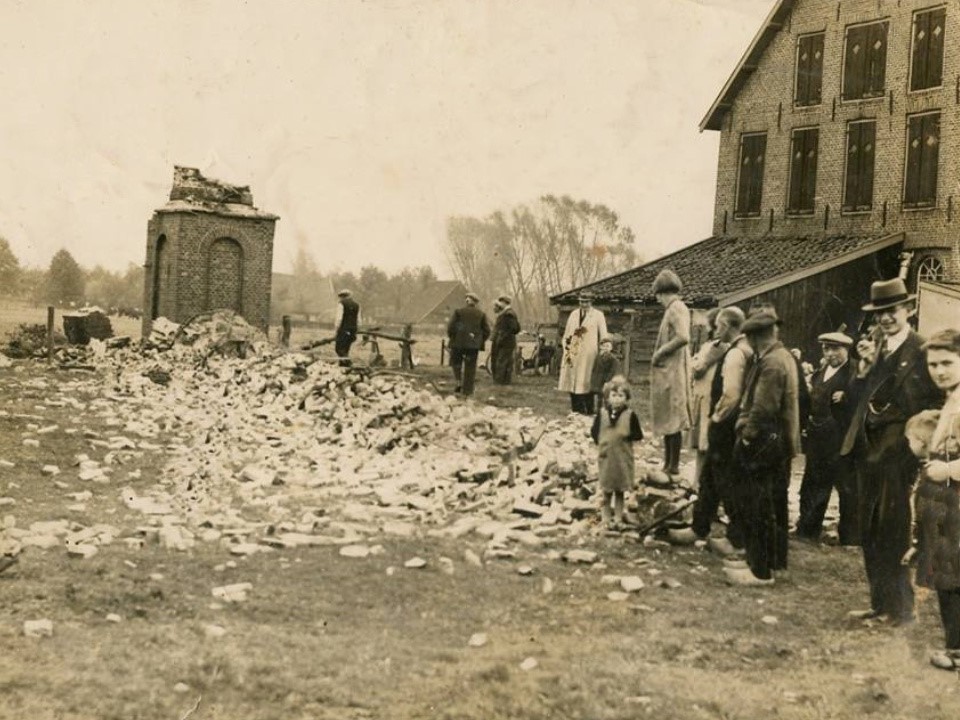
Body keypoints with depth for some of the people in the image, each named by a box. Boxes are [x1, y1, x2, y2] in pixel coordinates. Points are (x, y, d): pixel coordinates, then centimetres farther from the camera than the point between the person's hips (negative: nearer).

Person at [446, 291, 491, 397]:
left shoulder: (458, 311, -2)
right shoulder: (481, 314, 3)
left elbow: (450, 327, -6)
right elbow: (487, 330, 2)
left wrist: (451, 337, 9)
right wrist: (481, 341, 13)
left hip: (459, 342, -1)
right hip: (474, 345, 1)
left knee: (456, 362, 19)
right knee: (470, 367, 6)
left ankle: (459, 382, 0)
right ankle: (467, 391, 6)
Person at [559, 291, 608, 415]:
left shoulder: (598, 315, 1)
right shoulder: (573, 314, 14)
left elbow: (603, 336, 0)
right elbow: (566, 334, 18)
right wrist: (566, 348, 8)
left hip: (588, 356, -4)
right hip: (573, 354, 4)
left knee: (585, 383, -6)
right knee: (572, 382, 5)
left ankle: (588, 411, 0)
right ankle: (576, 412, 12)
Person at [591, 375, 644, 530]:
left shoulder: (630, 415, -6)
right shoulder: (602, 413, -1)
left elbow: (639, 435, -4)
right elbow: (594, 431, 8)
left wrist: (628, 435, -21)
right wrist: (599, 443, -6)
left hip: (623, 458, -1)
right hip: (606, 456, 1)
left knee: (620, 491, 10)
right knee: (607, 490, 10)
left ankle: (618, 518, 20)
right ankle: (605, 517, 22)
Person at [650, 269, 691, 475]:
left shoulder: (676, 308, -13)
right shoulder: (673, 309, 16)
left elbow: (683, 337, -26)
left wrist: (660, 352, -16)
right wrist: (659, 354, 9)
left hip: (672, 371, -10)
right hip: (667, 371, 10)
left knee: (673, 420, -6)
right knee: (667, 420, 14)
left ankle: (673, 466, -2)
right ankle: (668, 464, 21)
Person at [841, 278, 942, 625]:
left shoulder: (922, 352, -10)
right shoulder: (877, 349, 14)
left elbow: (929, 406, -13)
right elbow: (859, 392, 15)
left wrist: (887, 414, -14)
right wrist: (862, 375, -4)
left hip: (898, 454, -8)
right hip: (869, 451, 8)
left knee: (894, 534, -2)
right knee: (871, 535, 14)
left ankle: (901, 610, 9)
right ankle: (880, 604, 24)